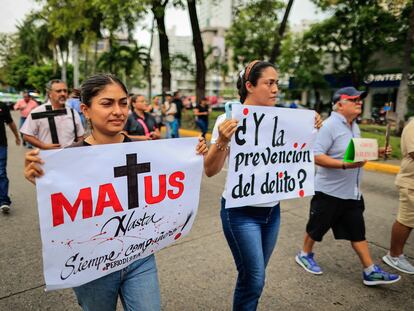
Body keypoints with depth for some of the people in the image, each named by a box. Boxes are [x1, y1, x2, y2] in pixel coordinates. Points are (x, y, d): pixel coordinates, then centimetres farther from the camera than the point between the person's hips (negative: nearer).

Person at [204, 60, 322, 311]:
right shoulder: (230, 120, -14)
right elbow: (210, 171, -15)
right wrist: (222, 142, -32)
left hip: (272, 210, 6)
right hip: (241, 211, -6)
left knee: (254, 277, 19)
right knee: (253, 280, 2)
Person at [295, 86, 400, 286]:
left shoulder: (354, 126, 11)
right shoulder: (330, 125, -17)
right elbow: (316, 156, -24)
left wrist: (376, 152, 6)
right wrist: (345, 165, -30)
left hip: (352, 192, 8)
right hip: (329, 191, -8)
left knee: (357, 231, 13)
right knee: (317, 227, 10)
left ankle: (370, 272, 23)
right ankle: (305, 255, 32)